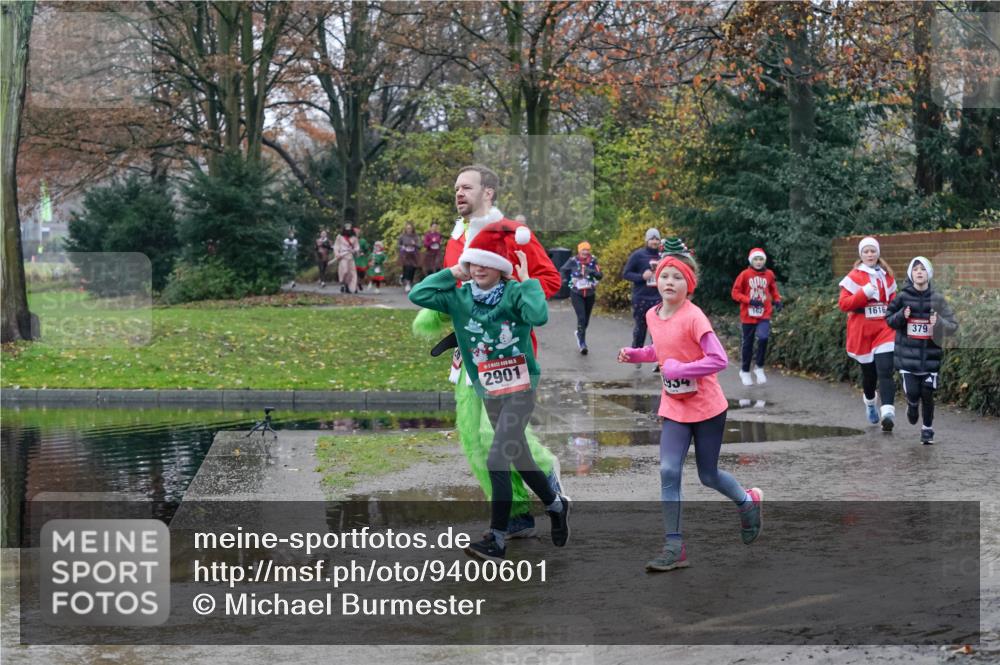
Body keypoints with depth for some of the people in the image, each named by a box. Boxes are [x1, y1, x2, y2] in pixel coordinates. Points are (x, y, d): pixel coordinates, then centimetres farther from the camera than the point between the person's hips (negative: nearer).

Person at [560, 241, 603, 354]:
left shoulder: (593, 261, -7)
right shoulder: (573, 261, -9)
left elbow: (600, 275, -13)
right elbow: (563, 270, 9)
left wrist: (592, 272, -31)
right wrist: (564, 279, -6)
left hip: (590, 294, 3)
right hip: (576, 294, -3)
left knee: (586, 319, 15)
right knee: (581, 317, -16)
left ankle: (580, 333, 43)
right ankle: (582, 343, -10)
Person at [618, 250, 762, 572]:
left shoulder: (693, 317, -20)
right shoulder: (652, 316, 1)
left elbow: (719, 360, -24)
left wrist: (678, 369, -26)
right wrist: (634, 354, 3)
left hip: (707, 407, -5)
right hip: (674, 409, 5)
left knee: (708, 476, 8)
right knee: (668, 472, -8)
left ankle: (748, 501, 40)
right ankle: (674, 547, -3)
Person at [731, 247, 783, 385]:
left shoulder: (769, 274, 2)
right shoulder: (745, 275, -6)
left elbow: (773, 290, 19)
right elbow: (735, 293, -4)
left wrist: (777, 300, 0)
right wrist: (749, 300, -18)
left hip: (764, 314, 1)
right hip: (748, 315, -1)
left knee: (763, 338, -21)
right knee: (748, 343, 8)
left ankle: (759, 367, -3)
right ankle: (745, 371, 25)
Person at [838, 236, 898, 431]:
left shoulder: (887, 276, 10)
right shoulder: (854, 277, -2)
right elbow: (843, 304, -9)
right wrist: (864, 293, -20)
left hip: (884, 330, 2)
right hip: (862, 332, -1)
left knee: (885, 370, -15)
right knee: (868, 371, 9)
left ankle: (888, 411, -27)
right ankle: (870, 401, 40)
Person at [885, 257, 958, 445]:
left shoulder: (937, 299, -1)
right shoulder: (903, 297, -2)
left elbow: (953, 326, 1)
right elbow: (889, 320, 7)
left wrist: (939, 322, -19)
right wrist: (901, 315, -13)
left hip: (930, 355, 0)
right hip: (907, 356, 0)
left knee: (927, 394, 2)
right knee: (912, 393, -7)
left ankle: (927, 429, 22)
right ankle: (912, 406, 29)